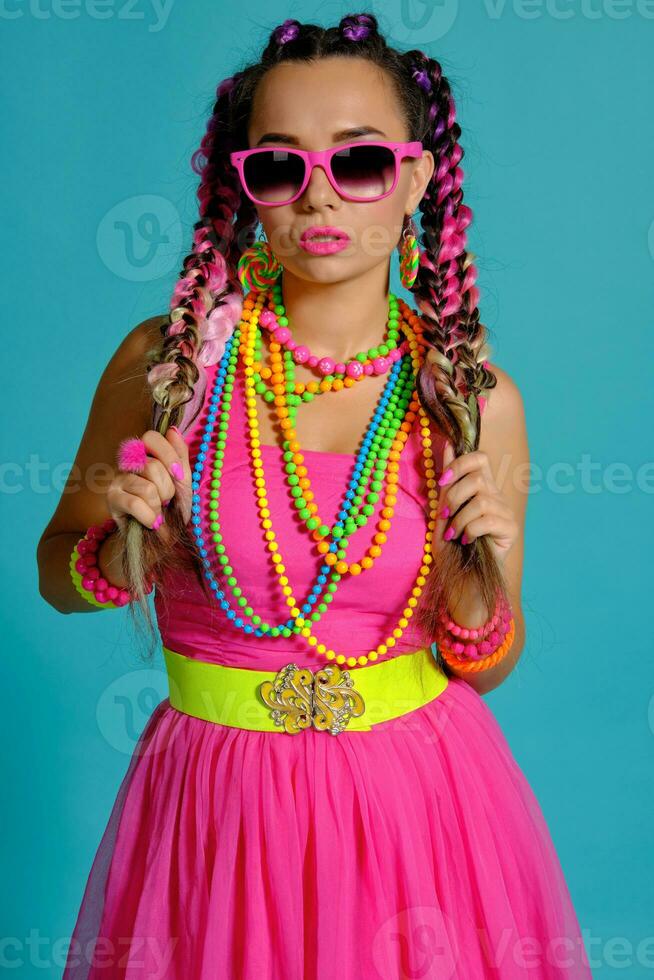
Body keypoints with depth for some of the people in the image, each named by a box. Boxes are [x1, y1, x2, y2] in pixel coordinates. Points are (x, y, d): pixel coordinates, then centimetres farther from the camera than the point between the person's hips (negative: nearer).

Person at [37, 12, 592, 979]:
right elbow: (59, 572, 4)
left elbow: (481, 669, 3)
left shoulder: (475, 398, -8)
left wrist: (481, 591, -17)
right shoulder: (168, 359, -10)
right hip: (218, 797, 0)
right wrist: (126, 556, -16)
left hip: (419, 797, 1)